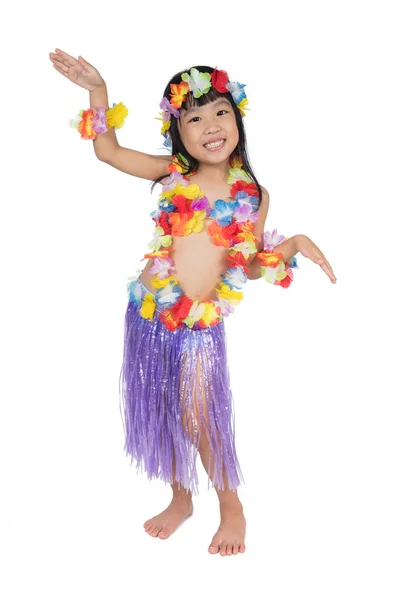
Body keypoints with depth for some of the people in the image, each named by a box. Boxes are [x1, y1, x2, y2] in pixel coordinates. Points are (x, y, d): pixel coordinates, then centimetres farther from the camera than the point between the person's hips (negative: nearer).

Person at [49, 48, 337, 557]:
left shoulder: (252, 195, -1)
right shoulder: (173, 173, 1)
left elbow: (250, 266, 2)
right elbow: (108, 151, 7)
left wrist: (293, 244, -12)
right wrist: (99, 93, -2)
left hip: (200, 323, -2)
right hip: (148, 311, 3)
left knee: (198, 418, -2)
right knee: (159, 411, 13)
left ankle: (231, 507, 22)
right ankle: (180, 497, 35)